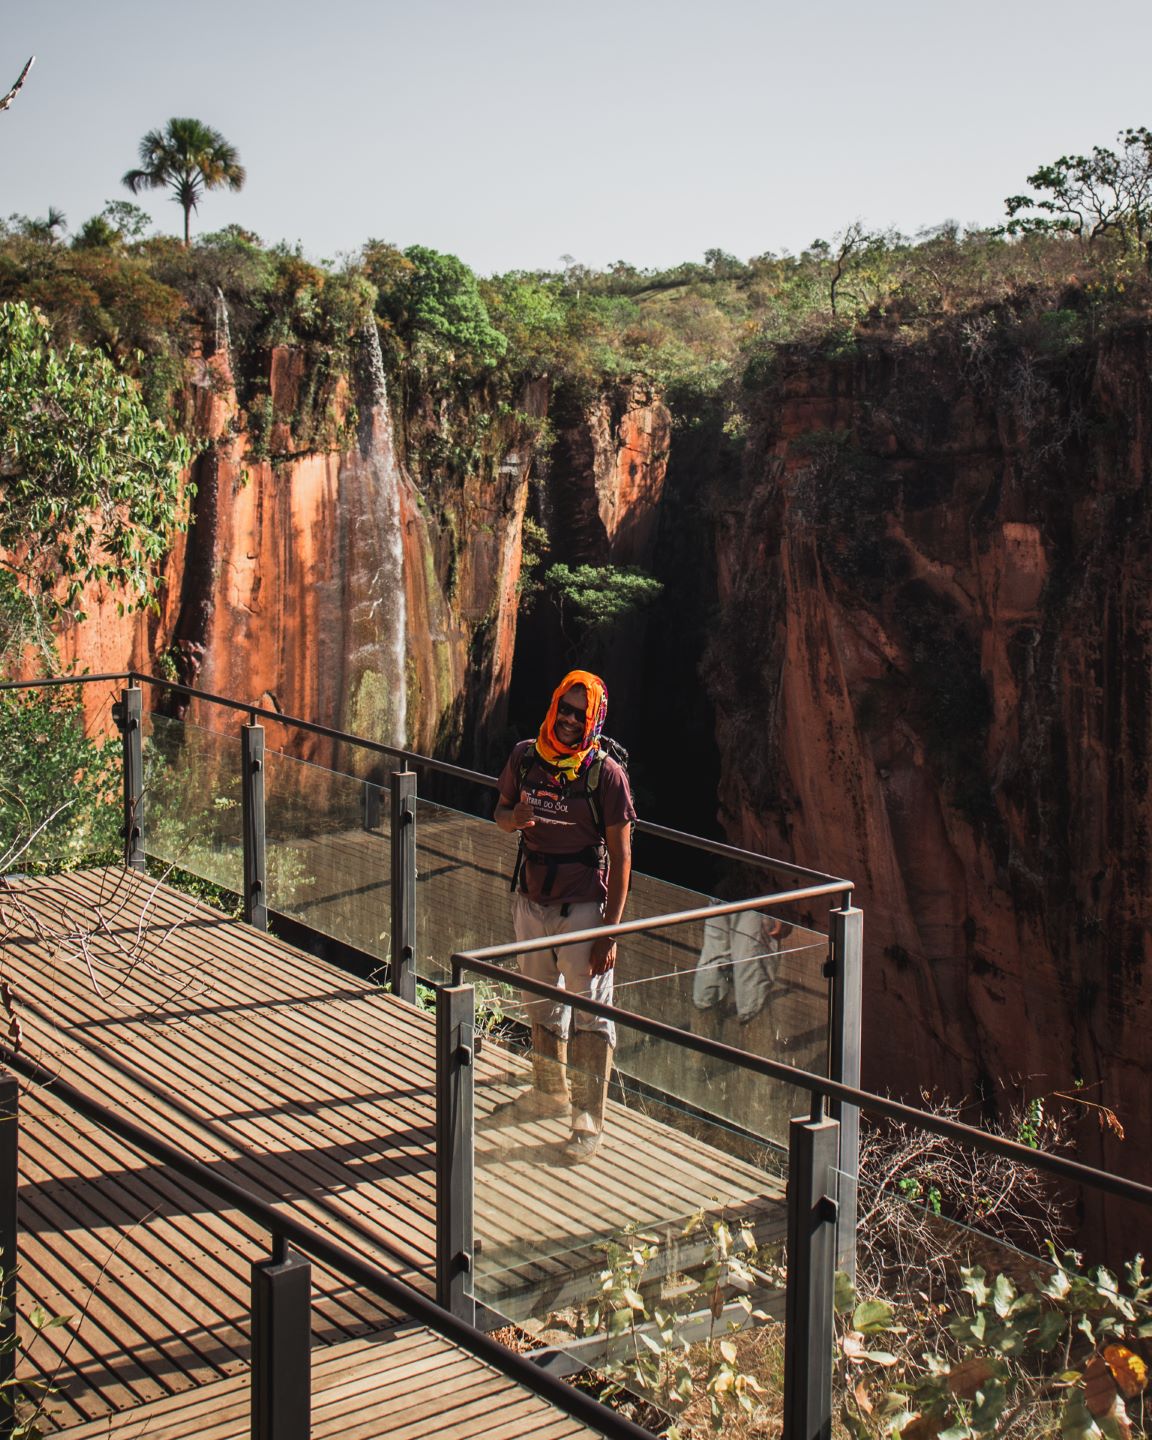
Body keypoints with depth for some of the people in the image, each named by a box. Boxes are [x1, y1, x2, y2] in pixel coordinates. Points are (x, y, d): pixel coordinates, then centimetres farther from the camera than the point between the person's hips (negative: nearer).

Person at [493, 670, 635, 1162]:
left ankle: (589, 1119, 9)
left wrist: (610, 932, -16)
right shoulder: (525, 756, 0)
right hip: (531, 900, 6)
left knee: (590, 1015, 0)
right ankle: (550, 1091, 40)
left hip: (583, 906, -6)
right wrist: (514, 819, -13)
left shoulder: (606, 772, -15)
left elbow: (621, 855, -13)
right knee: (542, 1004, 21)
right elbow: (501, 810, 15)